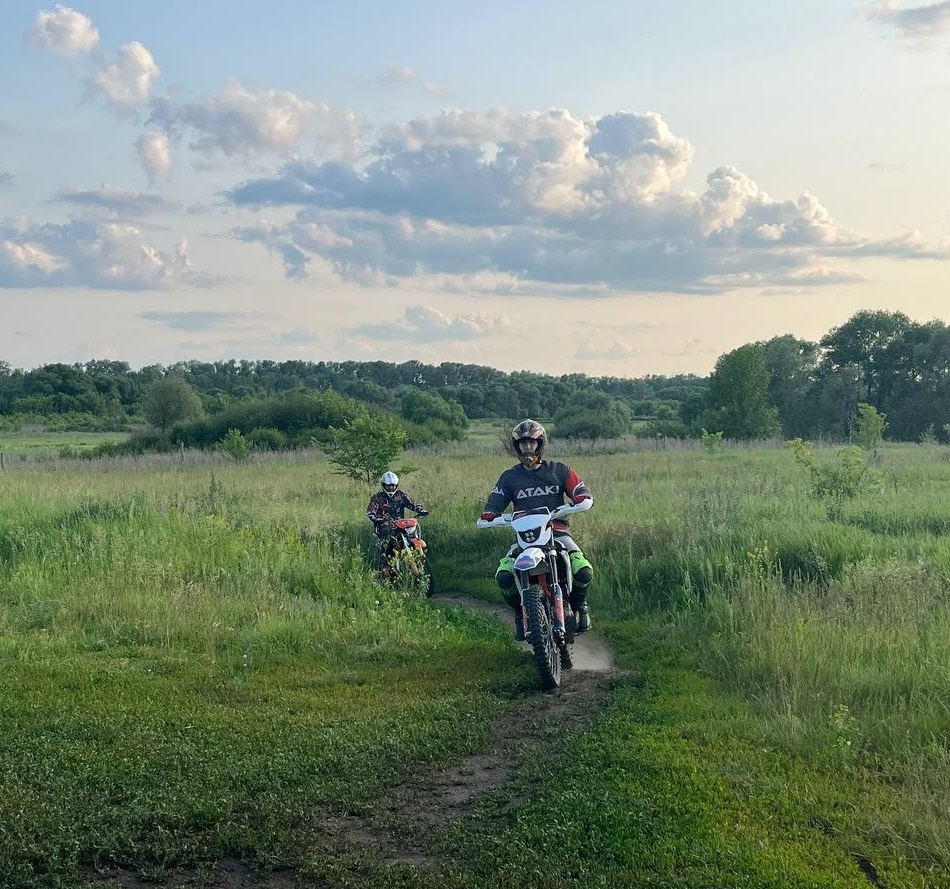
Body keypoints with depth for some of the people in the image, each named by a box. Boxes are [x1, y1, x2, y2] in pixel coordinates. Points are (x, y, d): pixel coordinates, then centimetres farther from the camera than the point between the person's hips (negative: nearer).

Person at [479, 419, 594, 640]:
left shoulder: (559, 470, 11)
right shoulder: (509, 477, 13)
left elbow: (583, 492, 5)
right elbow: (495, 502, 7)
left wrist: (582, 500, -18)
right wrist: (489, 514, -16)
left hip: (557, 532, -1)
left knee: (584, 572, -26)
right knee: (503, 576, -25)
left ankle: (579, 605, 9)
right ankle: (521, 613, 5)